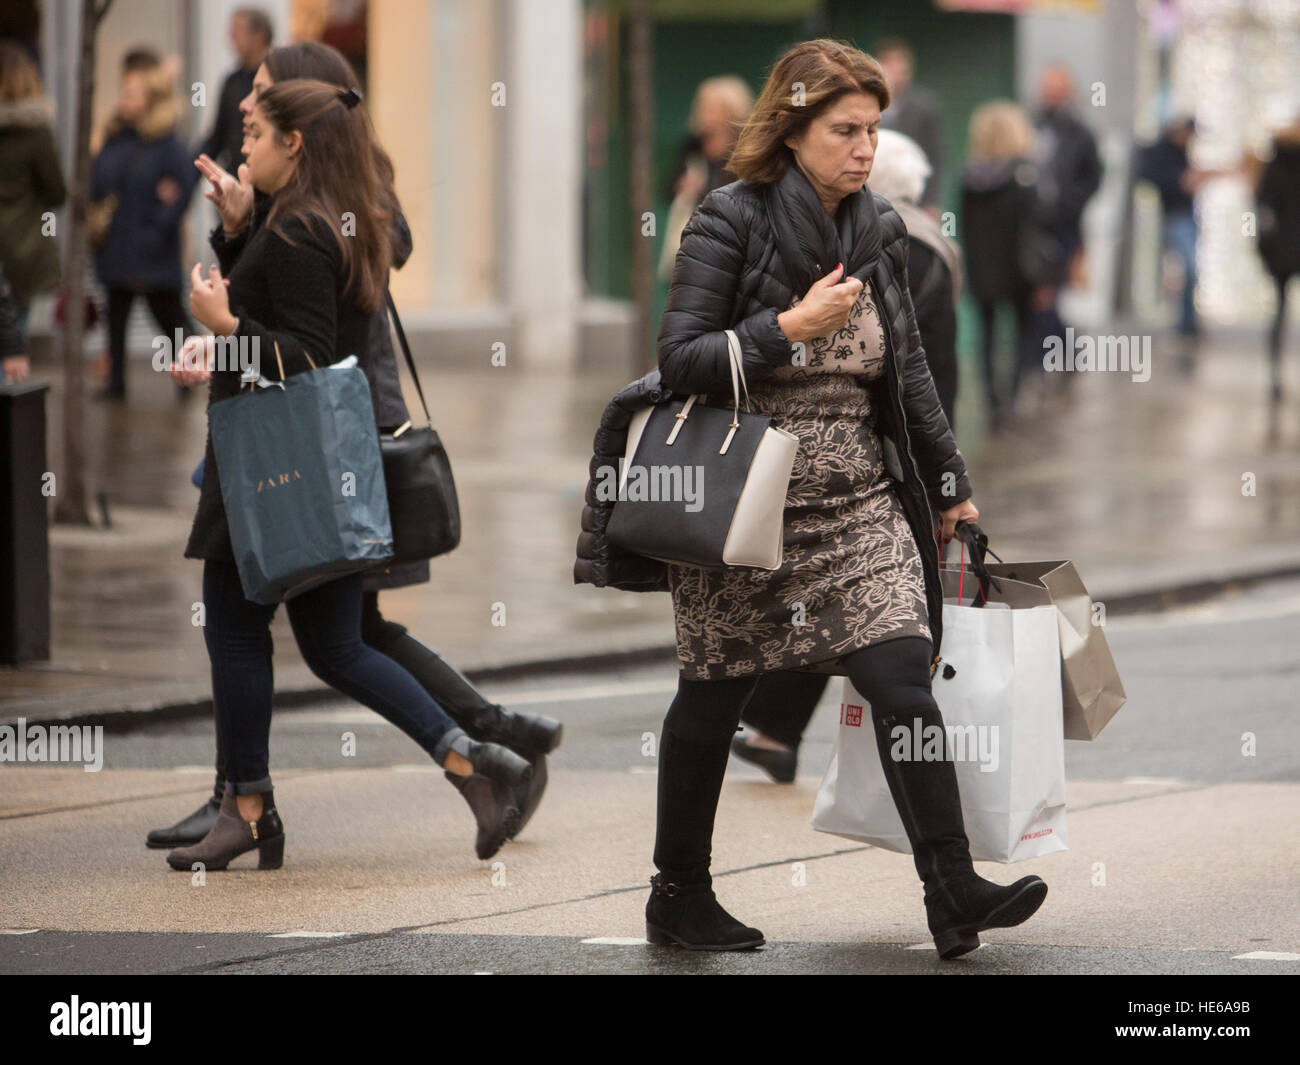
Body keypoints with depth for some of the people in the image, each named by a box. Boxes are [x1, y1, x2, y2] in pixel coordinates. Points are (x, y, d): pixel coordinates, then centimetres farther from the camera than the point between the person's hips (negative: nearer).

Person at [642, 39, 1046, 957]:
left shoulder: (879, 232, 6)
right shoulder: (730, 223, -9)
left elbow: (907, 369, 16)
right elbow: (680, 361, -14)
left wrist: (948, 484, 19)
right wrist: (790, 328, -21)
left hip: (858, 504, 4)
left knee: (903, 679, -11)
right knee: (712, 702, 7)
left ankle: (952, 890, -14)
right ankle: (679, 897, 22)